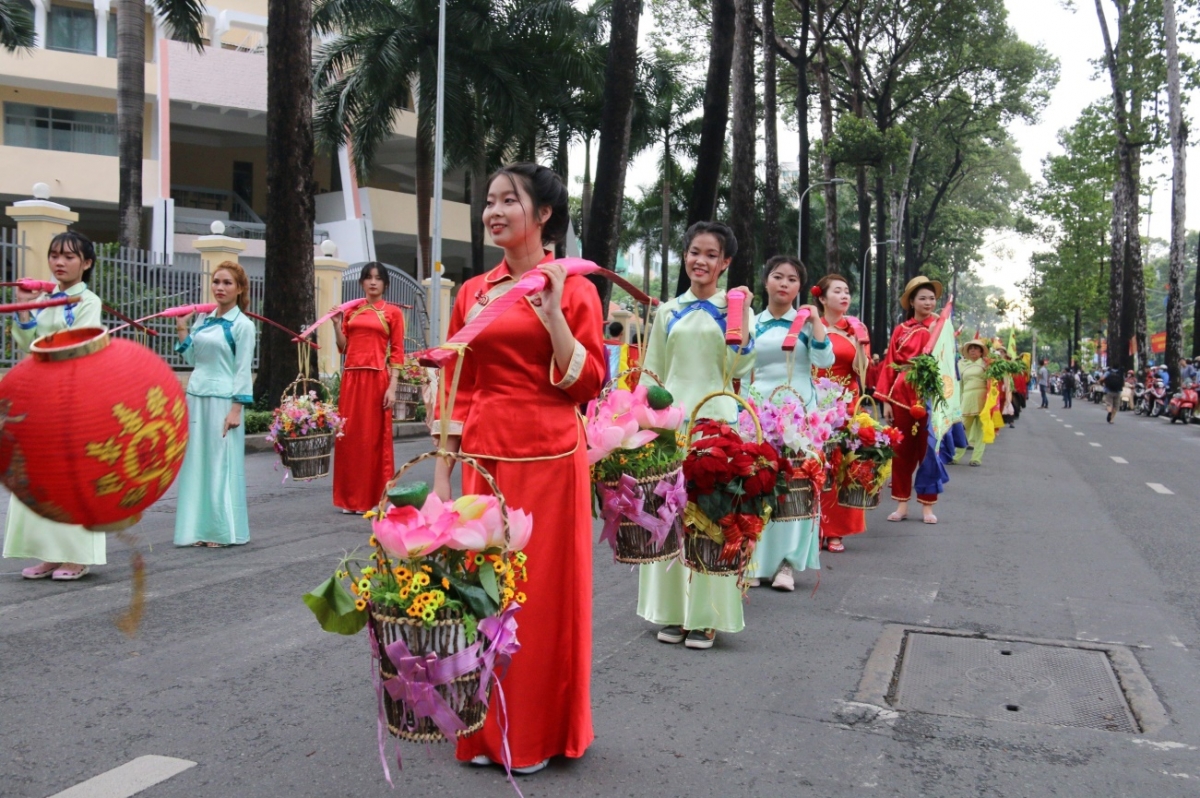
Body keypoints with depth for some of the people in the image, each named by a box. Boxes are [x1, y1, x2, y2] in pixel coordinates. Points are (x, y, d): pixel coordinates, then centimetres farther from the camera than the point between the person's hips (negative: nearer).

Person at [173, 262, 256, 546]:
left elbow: (243, 371, -8)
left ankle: (223, 530, 8)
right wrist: (182, 331, 9)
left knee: (221, 464, -1)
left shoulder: (242, 325, -5)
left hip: (222, 401, -6)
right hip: (196, 398, 6)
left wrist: (236, 409, -14)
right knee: (196, 462, 8)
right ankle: (200, 527, 16)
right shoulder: (203, 321, 12)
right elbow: (193, 359, 16)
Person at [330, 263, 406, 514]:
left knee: (374, 437, 0)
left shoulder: (392, 312, 2)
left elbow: (397, 353, -2)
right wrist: (337, 324, -2)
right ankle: (351, 498, 15)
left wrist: (392, 387, -10)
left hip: (376, 379, -4)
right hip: (351, 378, 4)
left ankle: (376, 498, 8)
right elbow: (343, 348, 12)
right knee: (349, 437, 5)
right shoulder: (352, 311, 13)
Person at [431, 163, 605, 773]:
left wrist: (552, 315, -16)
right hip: (483, 459, 4)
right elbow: (455, 391, 10)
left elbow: (588, 385, -7)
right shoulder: (472, 293, 11)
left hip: (549, 459, -4)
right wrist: (441, 479, 6)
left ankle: (537, 734, 23)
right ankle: (486, 730, 27)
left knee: (543, 590, 4)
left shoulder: (571, 288, -1)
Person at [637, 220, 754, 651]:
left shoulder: (735, 308, 5)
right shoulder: (668, 312, 12)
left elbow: (738, 368, -1)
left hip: (716, 421, -3)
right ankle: (673, 611, 16)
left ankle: (705, 616, 8)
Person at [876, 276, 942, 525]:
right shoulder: (900, 331, 8)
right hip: (902, 395, 1)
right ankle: (902, 504, 15)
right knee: (903, 450, 6)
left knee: (928, 450, 3)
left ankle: (927, 506, 12)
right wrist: (885, 400, -2)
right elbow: (889, 365, 4)